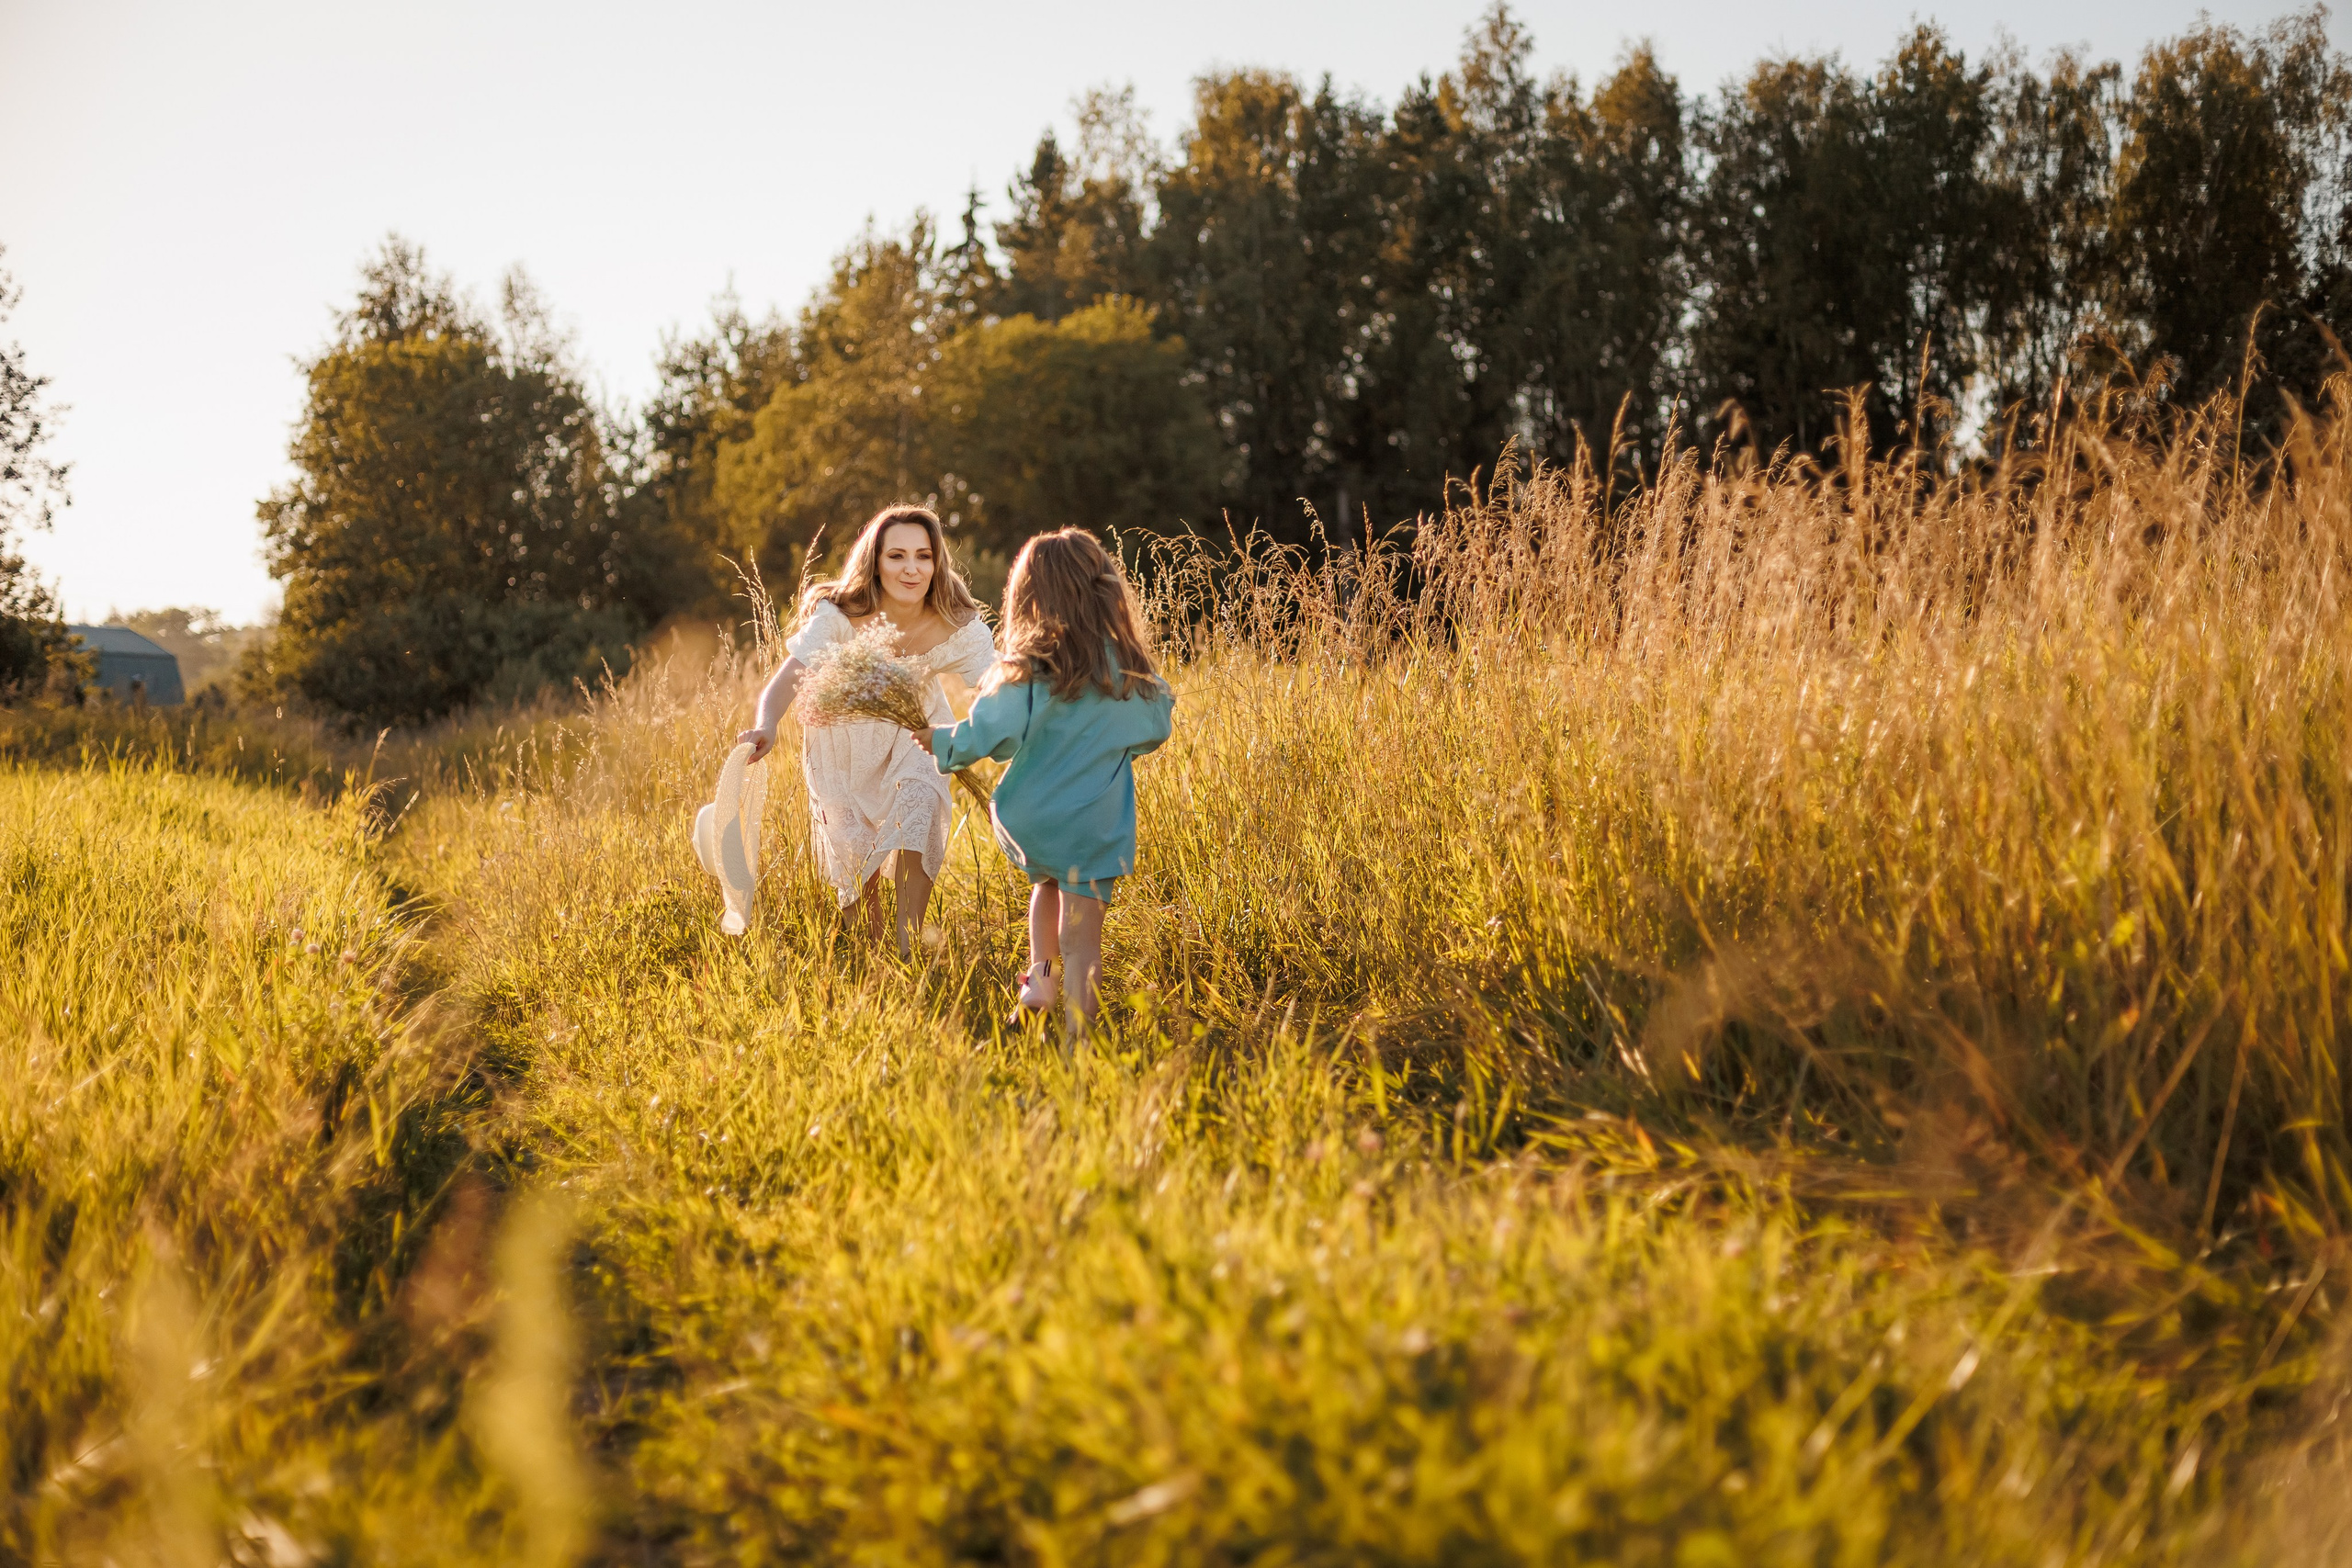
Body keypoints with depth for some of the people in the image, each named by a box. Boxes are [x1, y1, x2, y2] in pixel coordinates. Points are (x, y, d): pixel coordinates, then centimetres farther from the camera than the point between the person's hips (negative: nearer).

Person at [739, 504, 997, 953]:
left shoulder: (957, 625, -28)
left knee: (915, 826, -21)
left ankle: (907, 948, -7)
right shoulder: (839, 616, -33)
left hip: (914, 730, 1)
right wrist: (766, 726, -62)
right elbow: (786, 680, -41)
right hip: (845, 734, 0)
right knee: (855, 848, 5)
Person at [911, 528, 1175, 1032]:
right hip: (1096, 822, 0)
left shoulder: (1028, 667, -9)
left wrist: (940, 740, 7)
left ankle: (1039, 972, 20)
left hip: (1029, 816, 0)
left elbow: (989, 735, -11)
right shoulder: (1130, 667, -2)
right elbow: (1156, 726, 12)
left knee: (1047, 881, 33)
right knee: (1081, 939, 4)